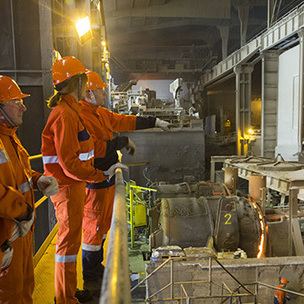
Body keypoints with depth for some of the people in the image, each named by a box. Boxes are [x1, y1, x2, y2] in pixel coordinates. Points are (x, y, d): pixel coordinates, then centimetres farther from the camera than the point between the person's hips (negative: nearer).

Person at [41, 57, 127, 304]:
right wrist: (103, 175, -22)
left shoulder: (70, 110, 14)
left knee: (70, 238, 20)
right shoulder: (65, 115, -21)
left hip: (73, 185, 11)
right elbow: (70, 164, -25)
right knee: (69, 240, 2)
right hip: (68, 187, -11)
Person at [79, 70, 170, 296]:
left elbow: (123, 121, 18)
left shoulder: (100, 113, 12)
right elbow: (95, 149, -24)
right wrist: (124, 142, -13)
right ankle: (90, 280, 17)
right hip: (94, 182, -10)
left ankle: (97, 268, 36)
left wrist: (155, 122, 20)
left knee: (104, 223, 19)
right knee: (94, 226, 0)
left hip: (106, 178, 10)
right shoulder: (81, 117, -19)